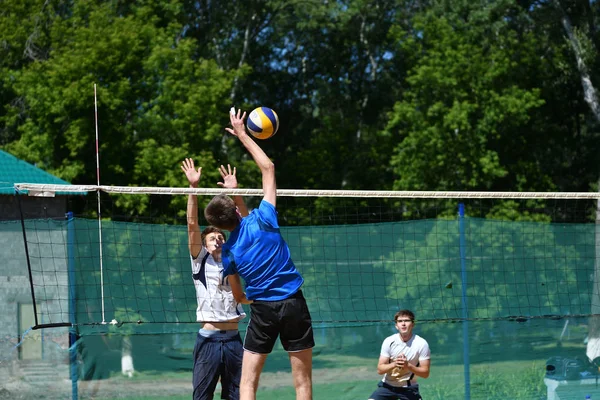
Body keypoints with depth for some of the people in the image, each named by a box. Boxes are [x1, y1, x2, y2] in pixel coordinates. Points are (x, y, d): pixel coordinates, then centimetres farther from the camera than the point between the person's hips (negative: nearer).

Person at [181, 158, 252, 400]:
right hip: (208, 338, -3)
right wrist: (193, 187, -11)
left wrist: (235, 192, -1)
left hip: (233, 338, 3)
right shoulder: (200, 260, 6)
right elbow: (192, 224, -3)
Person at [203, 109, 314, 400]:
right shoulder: (261, 220, -5)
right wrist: (242, 135, 9)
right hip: (293, 302, -1)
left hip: (262, 310, 1)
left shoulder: (227, 252, 2)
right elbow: (268, 168, 3)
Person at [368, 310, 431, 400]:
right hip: (388, 386, 1)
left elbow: (425, 373, -12)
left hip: (409, 388, -1)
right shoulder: (389, 341, -9)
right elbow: (380, 369, -9)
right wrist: (394, 364, -29)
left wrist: (408, 366, -29)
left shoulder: (422, 344, -12)